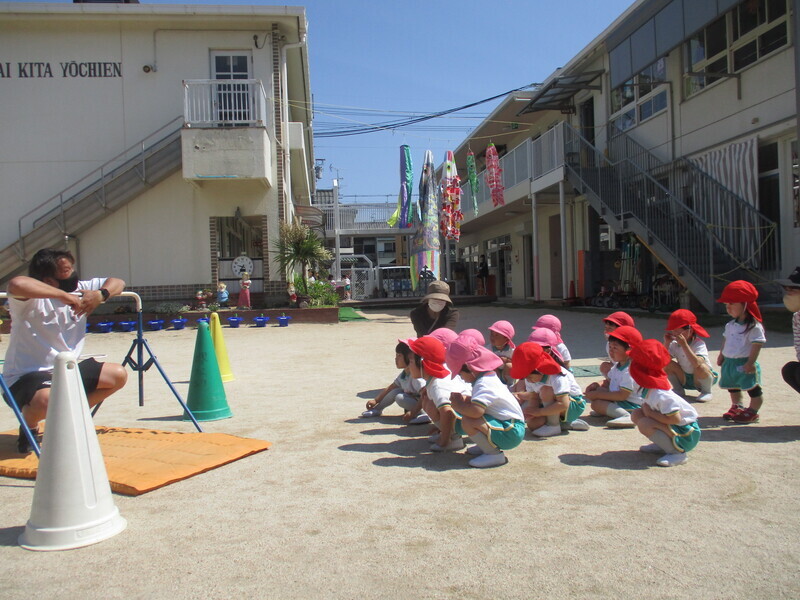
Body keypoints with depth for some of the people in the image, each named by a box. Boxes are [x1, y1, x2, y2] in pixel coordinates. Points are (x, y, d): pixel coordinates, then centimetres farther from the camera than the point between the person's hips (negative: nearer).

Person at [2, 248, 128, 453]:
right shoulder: (31, 301, -21)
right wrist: (64, 296, -35)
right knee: (47, 400, -39)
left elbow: (117, 283, 6)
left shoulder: (79, 289, 0)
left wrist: (101, 294, -17)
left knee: (118, 375, 2)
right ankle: (29, 427, 0)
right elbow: (16, 284, -44)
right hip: (24, 378, -7)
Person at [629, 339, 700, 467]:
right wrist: (646, 409, -10)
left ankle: (678, 452, -13)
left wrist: (650, 413, -22)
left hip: (686, 434, -9)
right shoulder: (648, 388, -1)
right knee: (636, 414, 3)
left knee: (644, 424, -27)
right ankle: (662, 445, 10)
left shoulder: (660, 395, -29)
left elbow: (675, 419, -30)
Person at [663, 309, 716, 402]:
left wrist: (684, 345, -43)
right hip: (685, 379, 4)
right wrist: (666, 343, -22)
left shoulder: (699, 344, -23)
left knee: (700, 367, -36)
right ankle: (678, 390, 4)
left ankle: (706, 392, -7)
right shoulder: (675, 344, -8)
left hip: (702, 378, -4)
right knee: (668, 364, -17)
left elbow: (697, 363, -42)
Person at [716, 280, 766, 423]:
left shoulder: (754, 326, -17)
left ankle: (752, 412, 15)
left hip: (744, 364, -8)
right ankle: (736, 407, 37)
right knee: (732, 387, 21)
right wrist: (721, 355, 15)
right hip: (729, 362, 8)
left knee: (753, 389, 3)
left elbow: (757, 345, -19)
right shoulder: (731, 325, 7)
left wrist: (751, 362, -22)